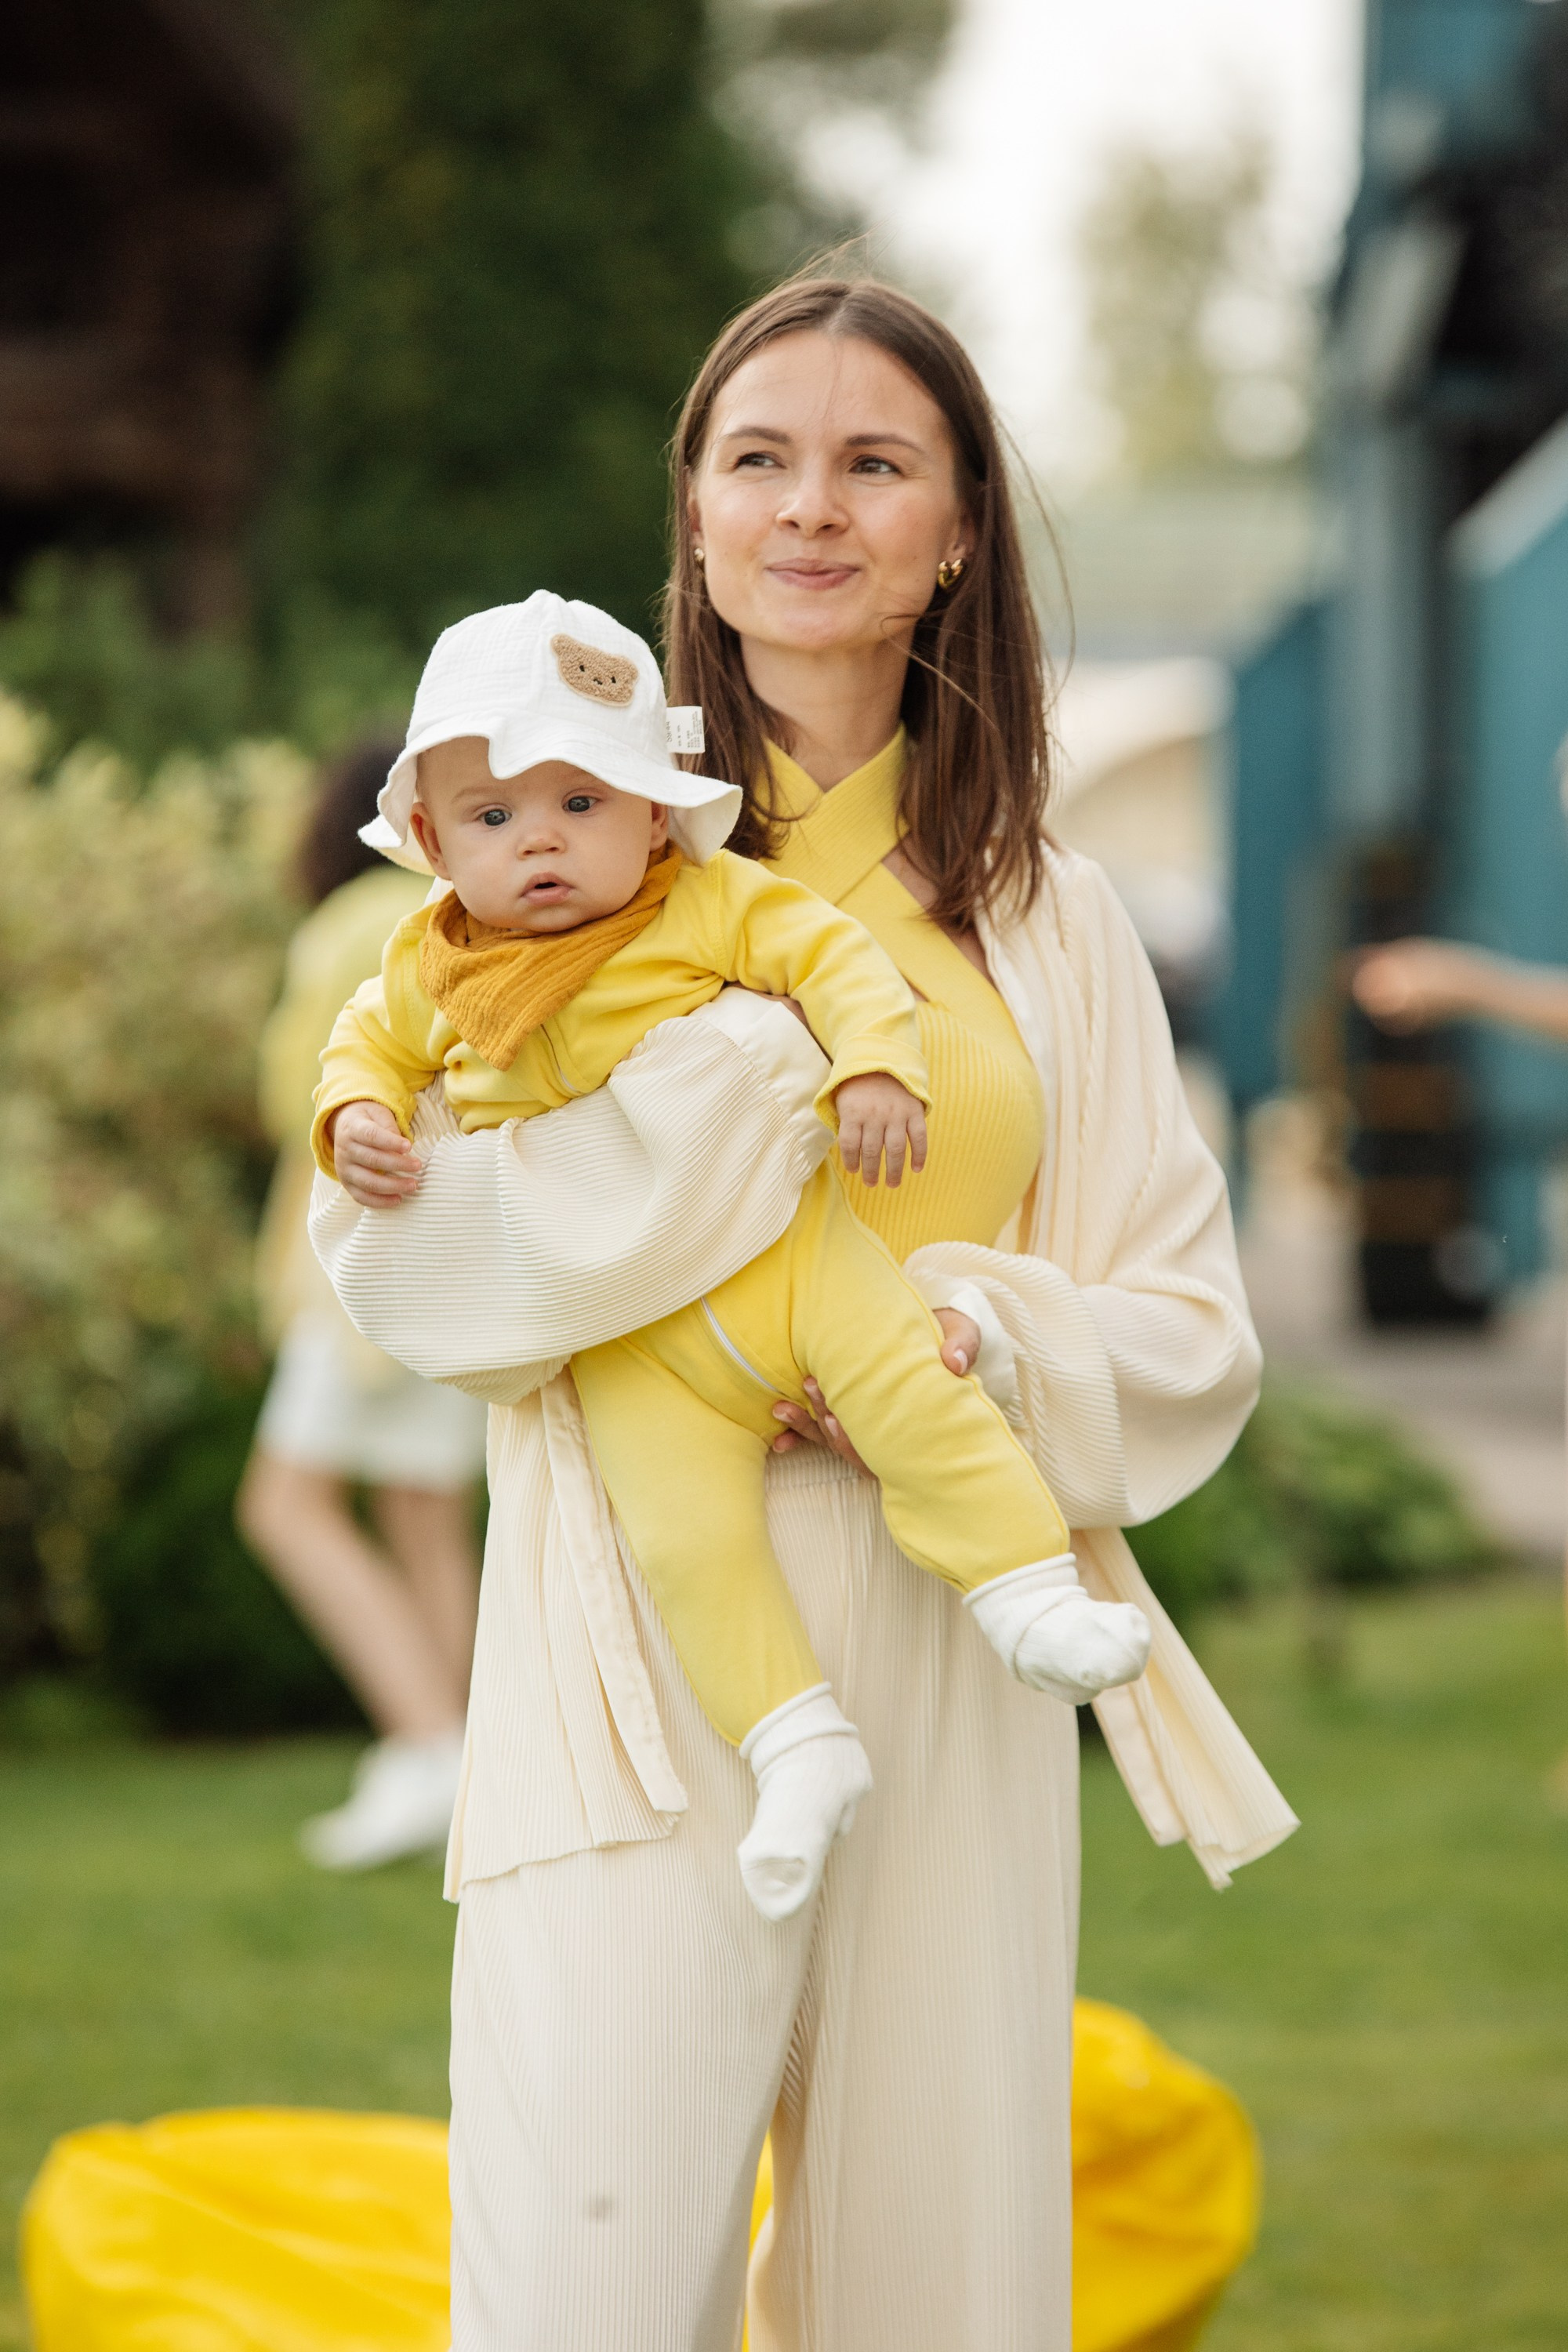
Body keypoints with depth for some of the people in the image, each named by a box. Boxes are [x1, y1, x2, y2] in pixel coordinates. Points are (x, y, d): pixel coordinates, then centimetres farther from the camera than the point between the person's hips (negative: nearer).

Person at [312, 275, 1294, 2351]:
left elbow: (1192, 1341, 12)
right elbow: (390, 1249, -3)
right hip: (642, 1660, -3)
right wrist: (769, 1060, -11)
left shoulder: (1044, 924, 13)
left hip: (947, 1656, 3)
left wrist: (983, 1347, -10)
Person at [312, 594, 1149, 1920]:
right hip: (631, 1347, 1)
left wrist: (875, 1064, -24)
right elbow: (370, 1043, 25)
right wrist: (357, 1119, 4)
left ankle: (1030, 1594, -15)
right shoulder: (433, 972, 9)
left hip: (784, 1246, -1)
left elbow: (831, 955, -7)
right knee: (685, 1536, -14)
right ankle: (799, 1749, -9)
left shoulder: (710, 908, -2)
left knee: (909, 1387, -22)